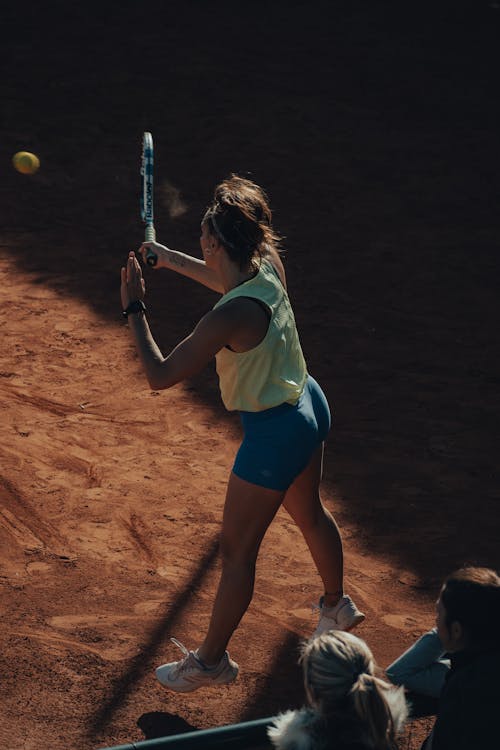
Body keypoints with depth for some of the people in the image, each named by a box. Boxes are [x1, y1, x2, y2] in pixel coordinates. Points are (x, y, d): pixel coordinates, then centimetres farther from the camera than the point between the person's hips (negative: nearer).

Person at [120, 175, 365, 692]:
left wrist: (134, 308, -18)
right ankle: (337, 606, 55)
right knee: (309, 514, 31)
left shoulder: (231, 316, -33)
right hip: (309, 406, 9)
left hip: (274, 433, -9)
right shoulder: (268, 265, -10)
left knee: (236, 551, 8)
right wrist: (171, 259, 22)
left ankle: (211, 660, 24)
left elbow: (159, 376, -26)